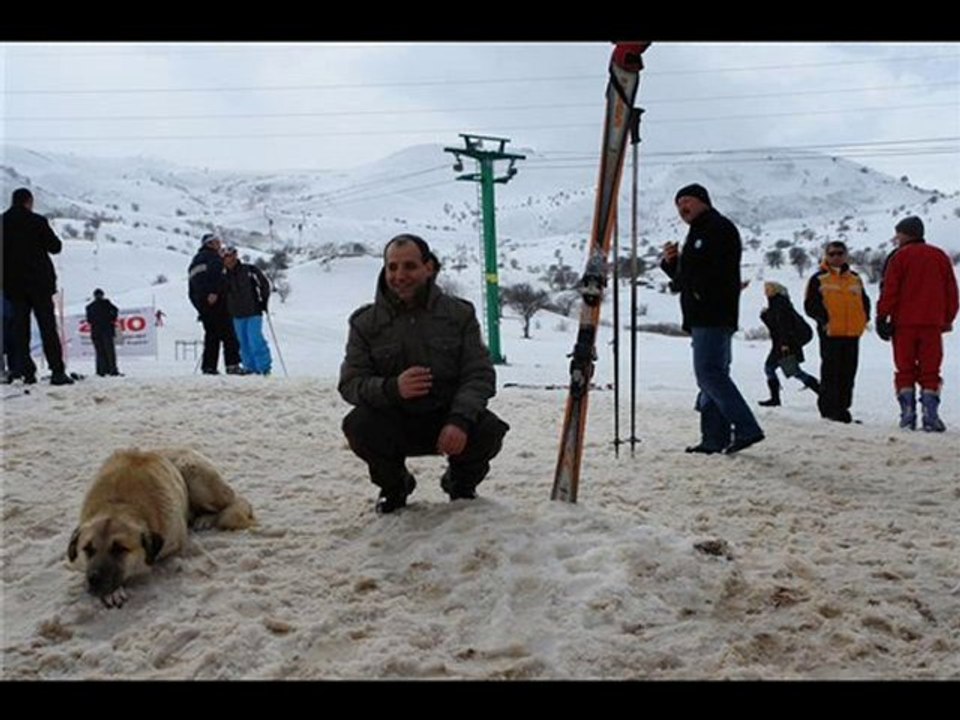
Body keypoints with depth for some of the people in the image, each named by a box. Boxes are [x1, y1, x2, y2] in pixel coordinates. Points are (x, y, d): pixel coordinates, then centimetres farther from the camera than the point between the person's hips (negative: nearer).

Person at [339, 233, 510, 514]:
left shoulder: (459, 314, -1)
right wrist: (391, 388, -32)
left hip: (446, 419, 0)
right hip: (393, 423, 0)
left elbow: (479, 375, -8)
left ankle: (461, 483, 10)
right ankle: (394, 486, 5)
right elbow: (350, 383, -8)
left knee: (488, 430, -28)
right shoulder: (365, 322, -1)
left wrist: (461, 420, -28)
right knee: (358, 425, -30)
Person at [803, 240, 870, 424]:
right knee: (831, 372, -4)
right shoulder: (819, 279, 1)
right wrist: (824, 318, -17)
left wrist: (864, 318, 4)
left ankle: (842, 408, 17)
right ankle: (828, 408, 1)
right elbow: (810, 305, -4)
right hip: (830, 333, -5)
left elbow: (864, 302, 22)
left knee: (848, 373, 8)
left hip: (852, 333, 5)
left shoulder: (855, 279, 15)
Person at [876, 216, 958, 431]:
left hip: (904, 324, -3)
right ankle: (930, 417, -2)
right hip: (932, 324, 3)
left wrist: (882, 316, -3)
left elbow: (889, 290, -8)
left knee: (905, 370, 5)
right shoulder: (940, 256, 11)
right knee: (930, 371, 5)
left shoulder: (900, 256, -3)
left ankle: (908, 416, 1)